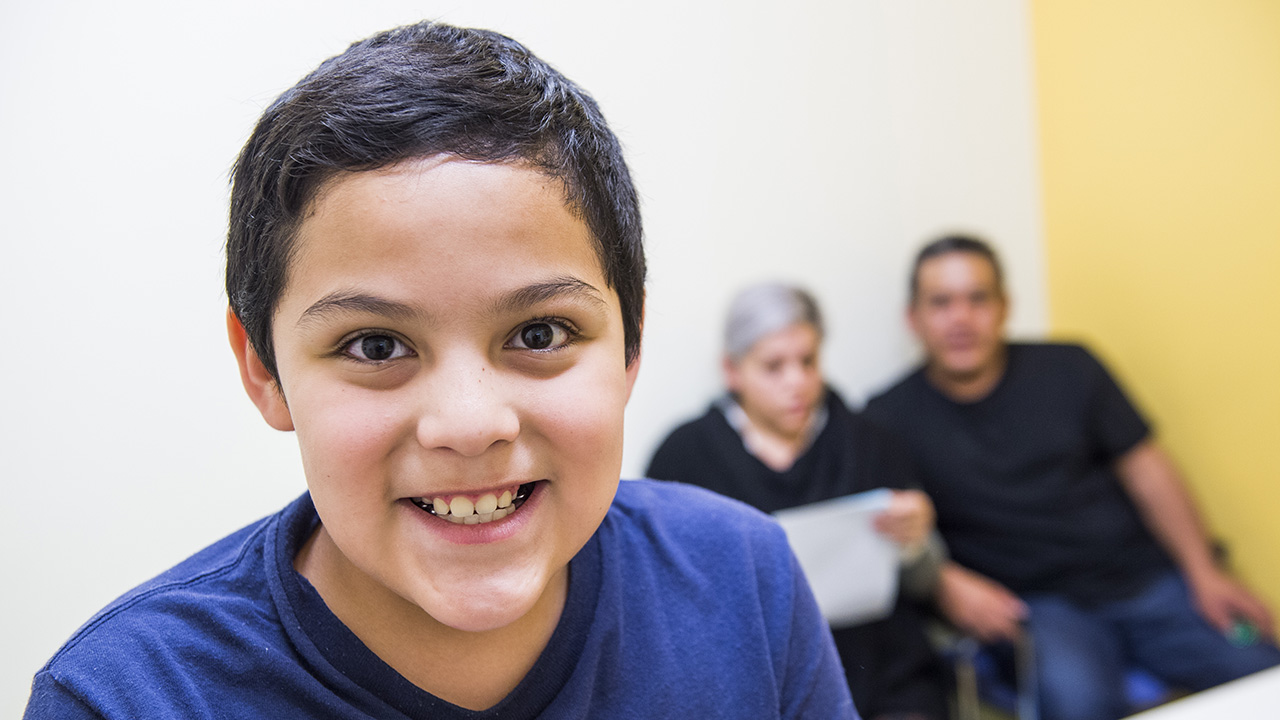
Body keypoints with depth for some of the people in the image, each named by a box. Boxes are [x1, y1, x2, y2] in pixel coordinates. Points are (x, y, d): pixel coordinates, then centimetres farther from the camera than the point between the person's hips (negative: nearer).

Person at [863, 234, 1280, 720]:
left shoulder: (1069, 369, 7)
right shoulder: (889, 420, -1)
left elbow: (1147, 471, 8)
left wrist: (1204, 572, 0)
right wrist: (945, 583, -20)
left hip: (1144, 579, 3)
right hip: (1032, 603, -3)